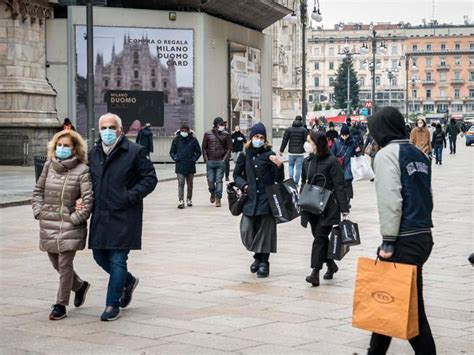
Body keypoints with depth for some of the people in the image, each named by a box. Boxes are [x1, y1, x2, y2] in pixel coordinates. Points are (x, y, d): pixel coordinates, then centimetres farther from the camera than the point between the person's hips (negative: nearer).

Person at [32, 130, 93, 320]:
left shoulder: (82, 170, -9)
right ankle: (80, 286, 39)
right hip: (48, 225, 6)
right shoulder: (49, 165, 7)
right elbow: (38, 190, 16)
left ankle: (61, 305, 8)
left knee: (65, 265, -3)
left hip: (69, 226, -6)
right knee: (56, 264, 15)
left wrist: (75, 218, -14)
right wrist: (38, 211, 5)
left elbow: (89, 199, -14)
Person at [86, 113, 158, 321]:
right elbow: (89, 180, 24)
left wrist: (131, 196, -15)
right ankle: (128, 281, 37)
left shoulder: (135, 152, -6)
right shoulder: (94, 153, 12)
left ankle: (112, 305, 5)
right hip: (100, 216, 6)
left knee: (117, 260, -5)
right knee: (99, 255, 12)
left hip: (124, 216, -6)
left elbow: (150, 178, -5)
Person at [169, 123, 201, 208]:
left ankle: (189, 199, 27)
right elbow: (172, 152, 10)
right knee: (181, 184, -9)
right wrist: (175, 158, -6)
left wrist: (194, 159, -6)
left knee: (190, 184, 13)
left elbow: (198, 152, 7)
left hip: (190, 166, 1)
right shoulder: (176, 140, 3)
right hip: (180, 166, -1)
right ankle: (181, 201, -12)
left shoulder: (193, 140, 0)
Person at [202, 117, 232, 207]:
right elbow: (204, 148, 7)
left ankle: (218, 199, 3)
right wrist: (206, 159, -1)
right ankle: (212, 193, 30)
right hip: (210, 162, 1)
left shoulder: (226, 134, 3)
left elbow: (229, 148, 4)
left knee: (219, 180, -3)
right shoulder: (207, 134, 4)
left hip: (221, 162, -1)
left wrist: (224, 159, -6)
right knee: (210, 180, 2)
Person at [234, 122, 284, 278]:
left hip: (266, 199, -3)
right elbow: (237, 174, 16)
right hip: (250, 199, 3)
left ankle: (264, 262, 14)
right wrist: (243, 185, -2)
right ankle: (258, 256, 24)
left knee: (265, 231, 1)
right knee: (246, 231, -2)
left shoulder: (269, 155, -2)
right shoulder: (245, 156, 5)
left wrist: (279, 166, -21)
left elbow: (279, 179, -2)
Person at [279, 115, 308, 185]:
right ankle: (296, 182, 5)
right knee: (298, 167, 4)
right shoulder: (304, 130, -2)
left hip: (291, 152, 2)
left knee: (291, 165, 19)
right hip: (300, 153, -1)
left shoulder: (289, 129, 3)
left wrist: (281, 150, 9)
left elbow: (284, 141, 3)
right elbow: (306, 141, -6)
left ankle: (291, 178, 1)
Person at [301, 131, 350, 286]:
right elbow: (304, 182, 19)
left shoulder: (331, 161, -10)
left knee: (320, 237, -11)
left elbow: (339, 185, -10)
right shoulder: (307, 161, 9)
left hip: (328, 207, -6)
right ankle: (331, 265, 33)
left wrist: (344, 208, -12)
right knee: (320, 237, 14)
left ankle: (315, 272, -13)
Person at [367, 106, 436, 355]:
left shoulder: (387, 154, -10)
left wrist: (388, 241, -15)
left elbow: (390, 201, -17)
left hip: (405, 241, -8)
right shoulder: (418, 154, 14)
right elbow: (426, 196, 15)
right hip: (424, 236, 8)